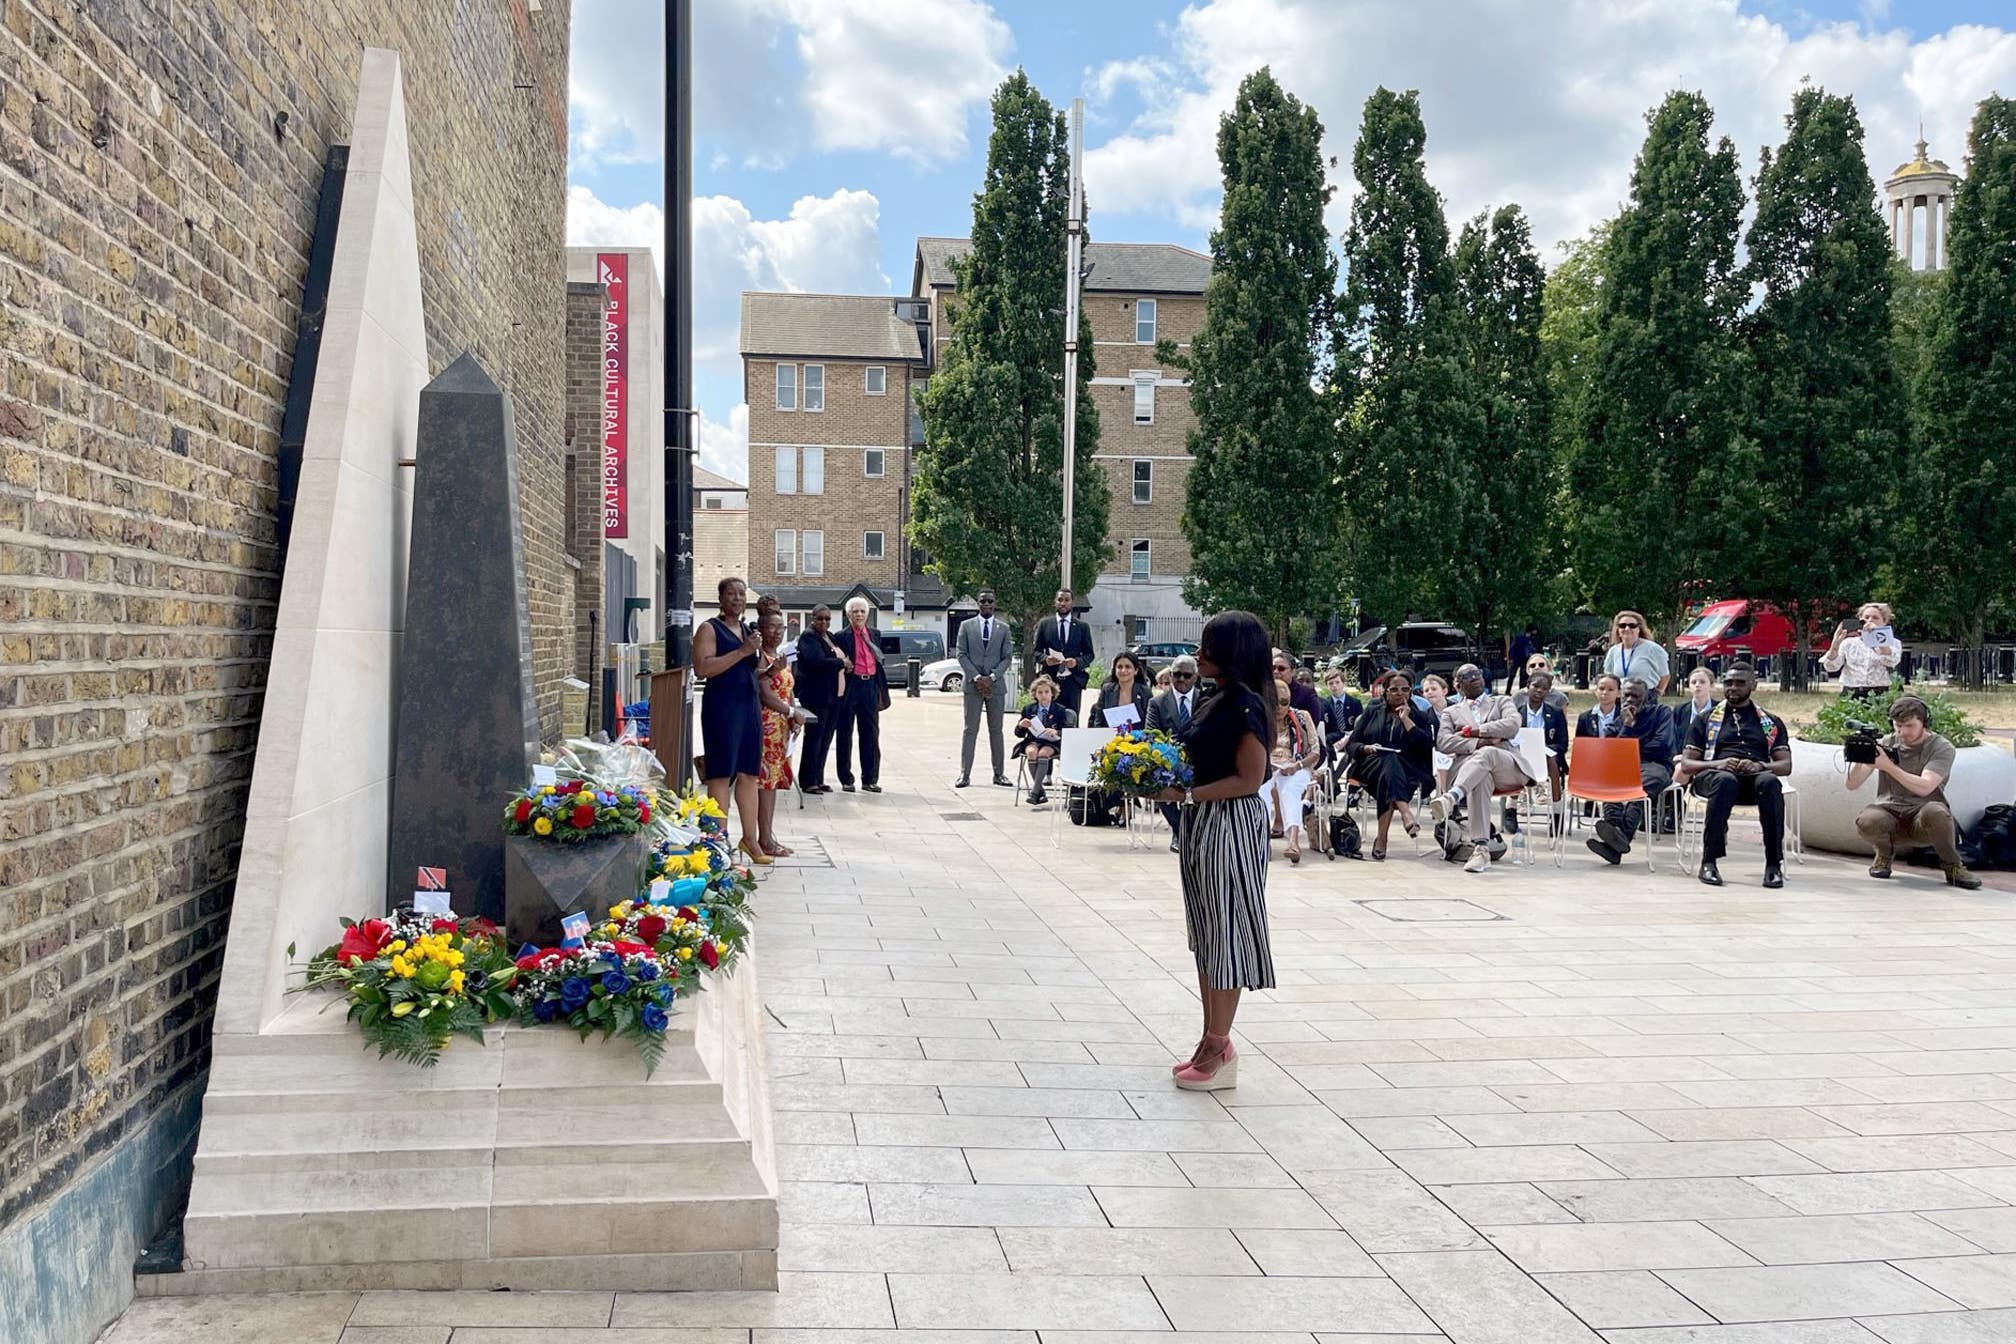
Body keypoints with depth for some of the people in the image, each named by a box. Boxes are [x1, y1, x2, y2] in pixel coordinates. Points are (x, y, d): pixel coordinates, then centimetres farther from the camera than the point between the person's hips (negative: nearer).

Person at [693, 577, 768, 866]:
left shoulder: (748, 631, 19)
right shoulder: (710, 629, -3)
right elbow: (702, 668, -17)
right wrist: (742, 651, -18)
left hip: (750, 706, 7)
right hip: (722, 707, -7)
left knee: (749, 774, 8)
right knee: (721, 774, -6)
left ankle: (750, 839, 14)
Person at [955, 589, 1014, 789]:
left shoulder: (1003, 628, 9)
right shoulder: (966, 626, 7)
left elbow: (1007, 658, 4)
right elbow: (961, 654, 1)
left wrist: (991, 677, -10)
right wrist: (976, 678, -10)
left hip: (996, 685, 1)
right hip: (973, 684, -1)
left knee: (996, 730, 5)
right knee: (970, 729, -2)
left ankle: (999, 773, 9)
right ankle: (965, 774, -1)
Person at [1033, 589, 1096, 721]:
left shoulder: (1082, 626, 10)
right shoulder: (1044, 624, 10)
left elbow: (1089, 654, 10)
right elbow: (1036, 651, 11)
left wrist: (1077, 662, -10)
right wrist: (1045, 659, -11)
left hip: (1073, 679, 0)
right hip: (1050, 679, 0)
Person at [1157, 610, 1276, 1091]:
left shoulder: (1245, 705, -16)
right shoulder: (1216, 701, 12)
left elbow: (1249, 779, -21)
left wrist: (1187, 795, -21)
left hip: (1231, 826, -10)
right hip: (1204, 824, 10)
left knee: (1223, 934, -2)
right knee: (1205, 935, 14)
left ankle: (1220, 1052, 7)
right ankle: (1212, 1041, 24)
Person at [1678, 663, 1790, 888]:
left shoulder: (1770, 723, 24)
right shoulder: (1706, 720, 22)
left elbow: (1786, 766, 12)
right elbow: (1686, 765, 12)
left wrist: (1759, 766, -11)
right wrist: (1718, 764, -9)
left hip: (1755, 776, 1)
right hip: (1712, 775, -1)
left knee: (1770, 782, -37)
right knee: (1725, 781, -39)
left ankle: (1774, 863, -36)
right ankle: (1709, 861, -37)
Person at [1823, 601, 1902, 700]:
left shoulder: (1892, 643, 10)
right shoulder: (1848, 642, 12)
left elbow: (1892, 661, -12)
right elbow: (1831, 666, -2)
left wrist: (1877, 635, -21)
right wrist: (1836, 643, -17)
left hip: (1879, 696, -1)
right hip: (1850, 696, 1)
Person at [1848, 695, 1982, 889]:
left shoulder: (1942, 748, -5)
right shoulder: (1885, 744, 3)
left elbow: (1924, 787, -22)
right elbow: (1852, 785, -5)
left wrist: (1888, 766, -33)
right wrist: (1860, 760, -26)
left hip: (1922, 820, -2)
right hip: (1890, 813, 2)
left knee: (1934, 811, -37)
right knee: (1866, 820, -33)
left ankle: (1952, 866, -9)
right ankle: (1885, 853, 4)